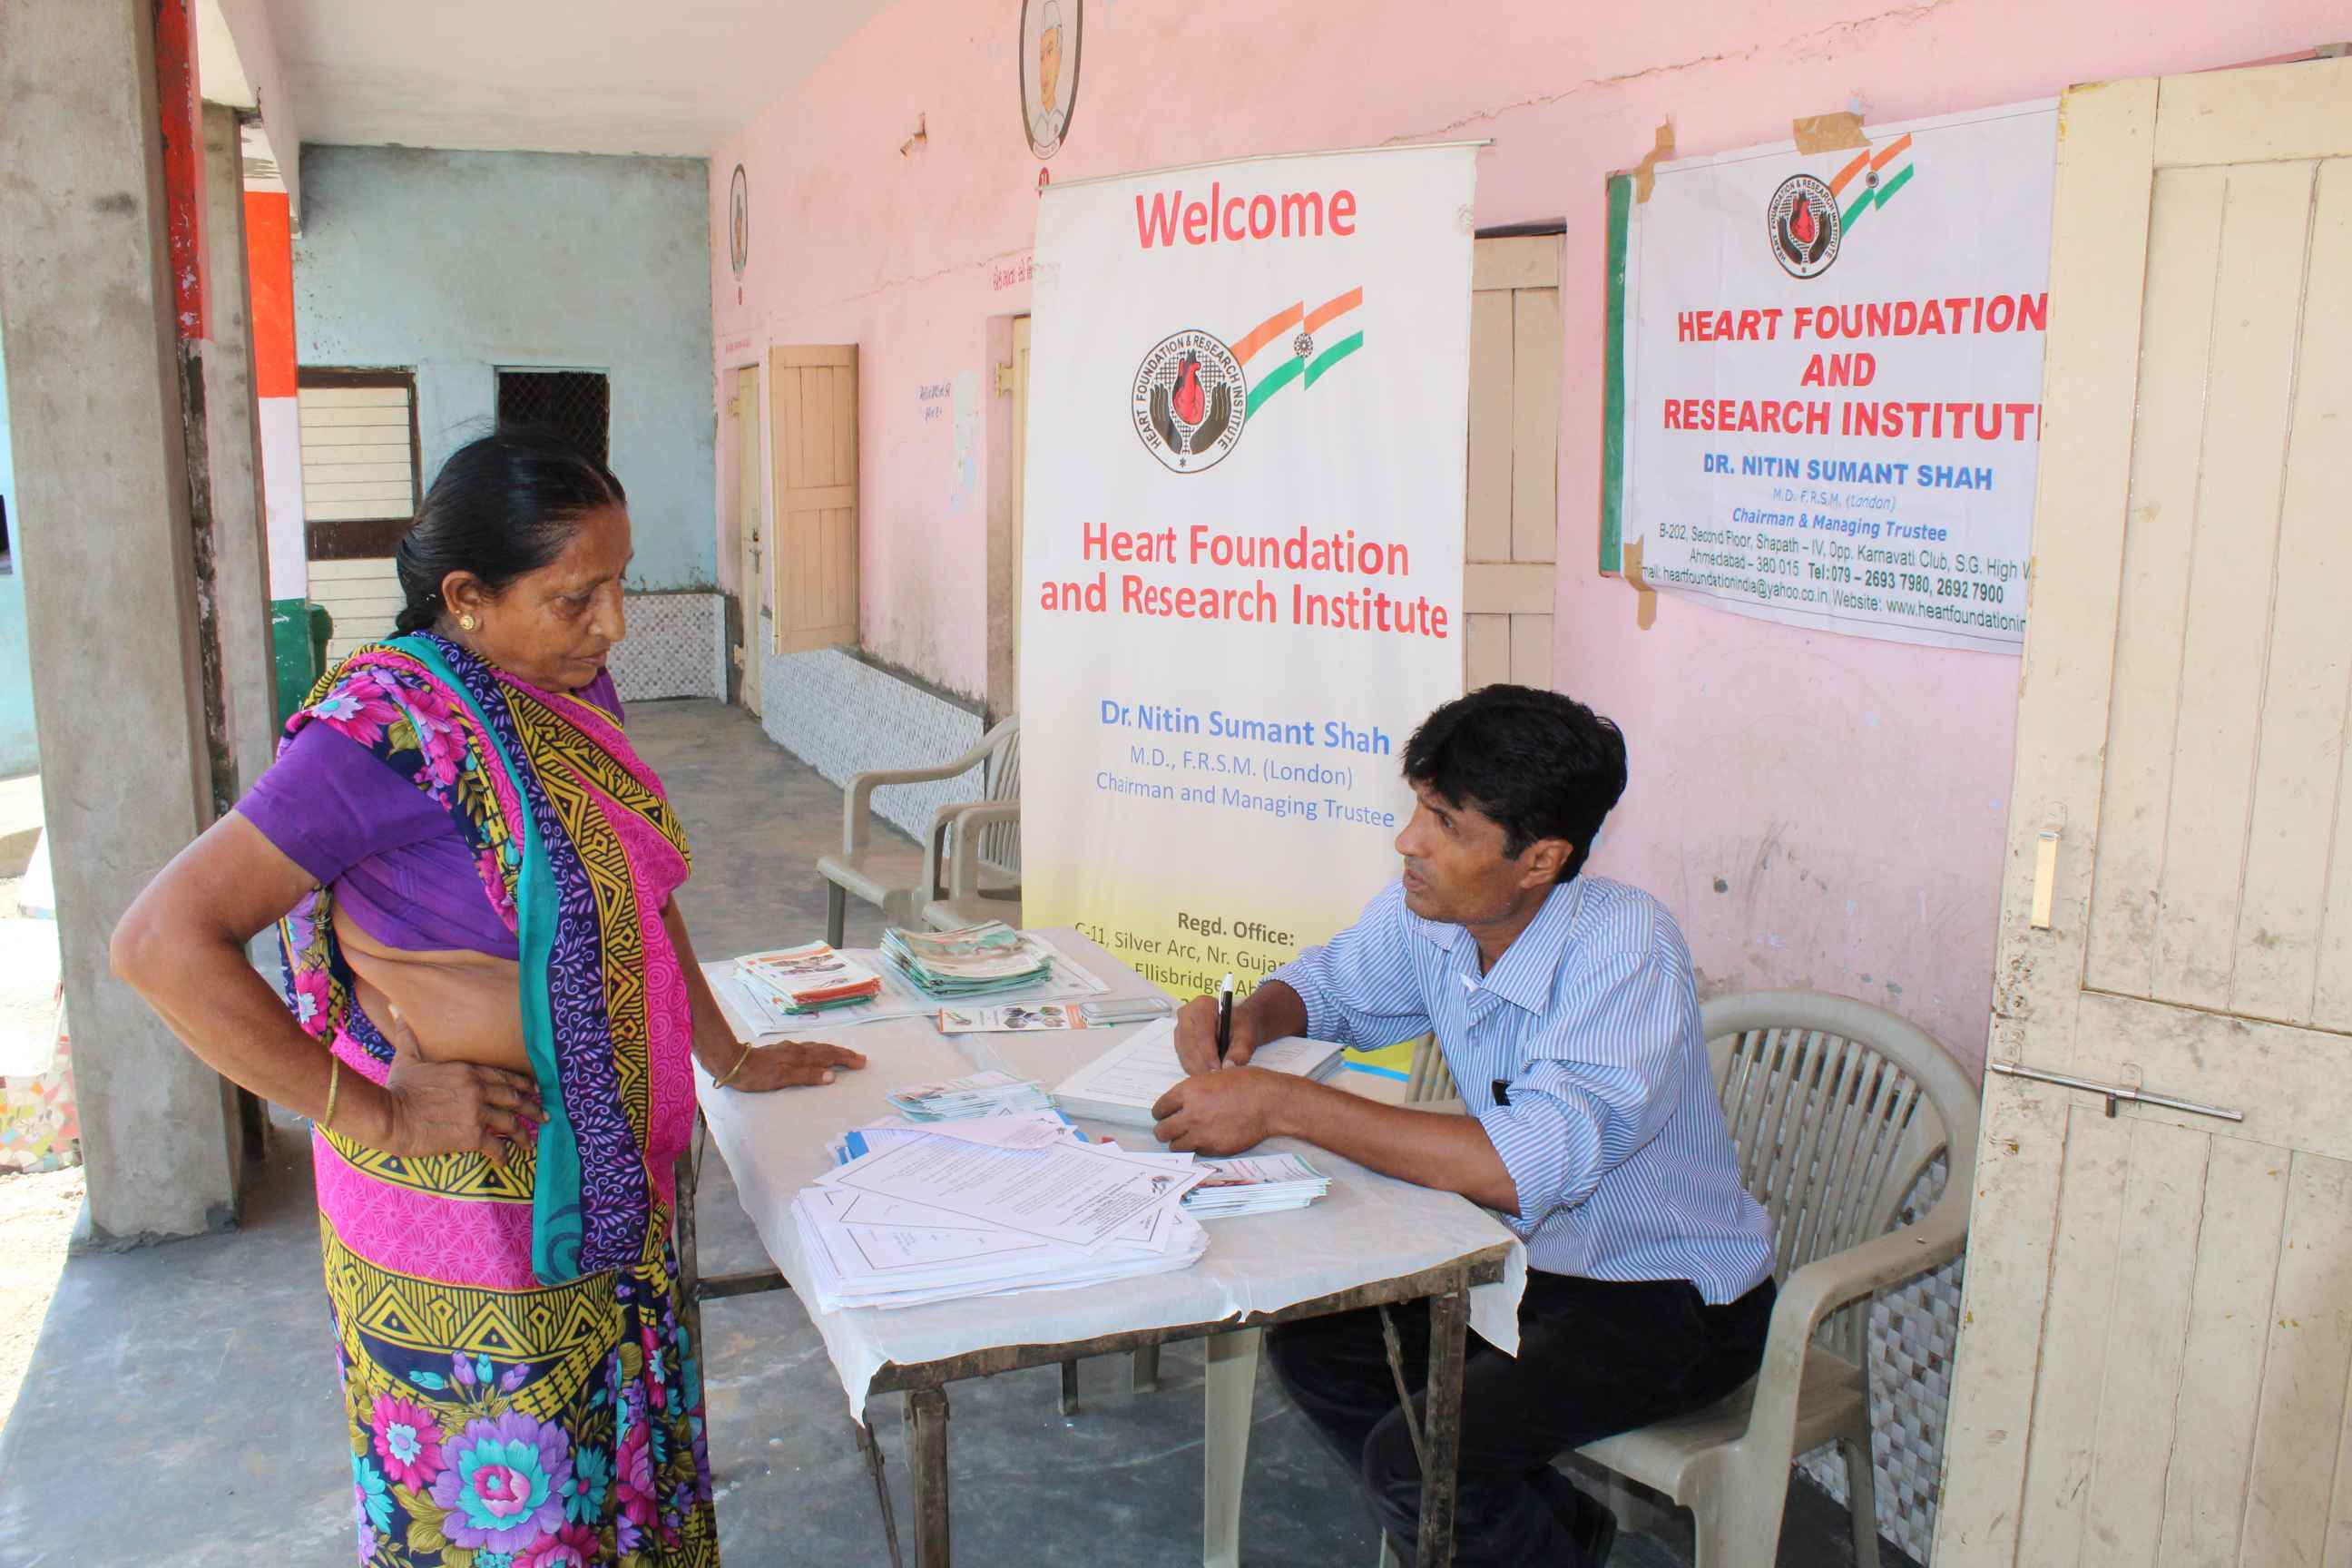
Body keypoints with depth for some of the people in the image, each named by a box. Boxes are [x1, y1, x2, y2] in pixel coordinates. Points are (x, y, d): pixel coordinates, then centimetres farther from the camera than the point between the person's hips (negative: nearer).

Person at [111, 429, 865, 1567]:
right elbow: (162, 939, -24)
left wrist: (728, 1058, 18)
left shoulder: (570, 688, 3)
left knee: (628, 1475, 21)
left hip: (611, 1186, 7)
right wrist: (375, 1116, -23)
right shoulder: (389, 733, -22)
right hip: (472, 1216, -7)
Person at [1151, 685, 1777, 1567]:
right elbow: (1328, 983, 12)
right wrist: (1248, 1018, -12)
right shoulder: (1426, 911, -9)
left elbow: (1529, 1168, -40)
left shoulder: (1625, 950, -29)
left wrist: (1279, 1104, -40)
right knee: (1308, 1336, 1)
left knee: (1411, 1462, -21)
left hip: (1671, 1301, -7)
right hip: (1532, 1260, 7)